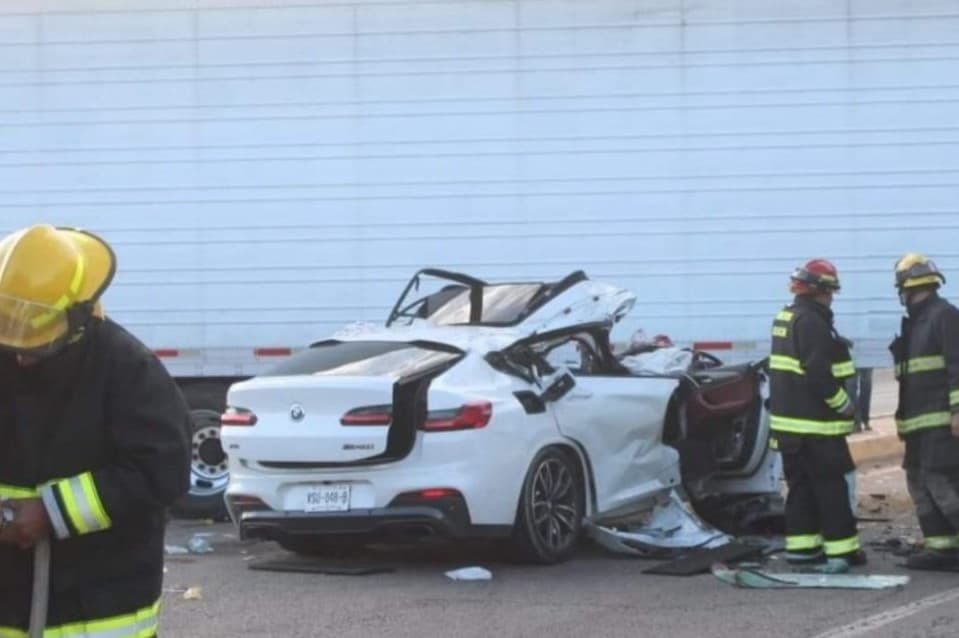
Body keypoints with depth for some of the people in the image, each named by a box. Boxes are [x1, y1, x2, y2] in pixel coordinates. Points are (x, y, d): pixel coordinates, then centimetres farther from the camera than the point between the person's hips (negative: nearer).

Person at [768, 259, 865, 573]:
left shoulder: (785, 318, 15)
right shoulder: (812, 321, -17)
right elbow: (818, 373, -22)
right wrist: (844, 404, -12)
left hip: (787, 420, 10)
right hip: (814, 422, -10)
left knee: (800, 485, 12)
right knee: (830, 485, -6)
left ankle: (801, 547, 14)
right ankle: (841, 549, -5)